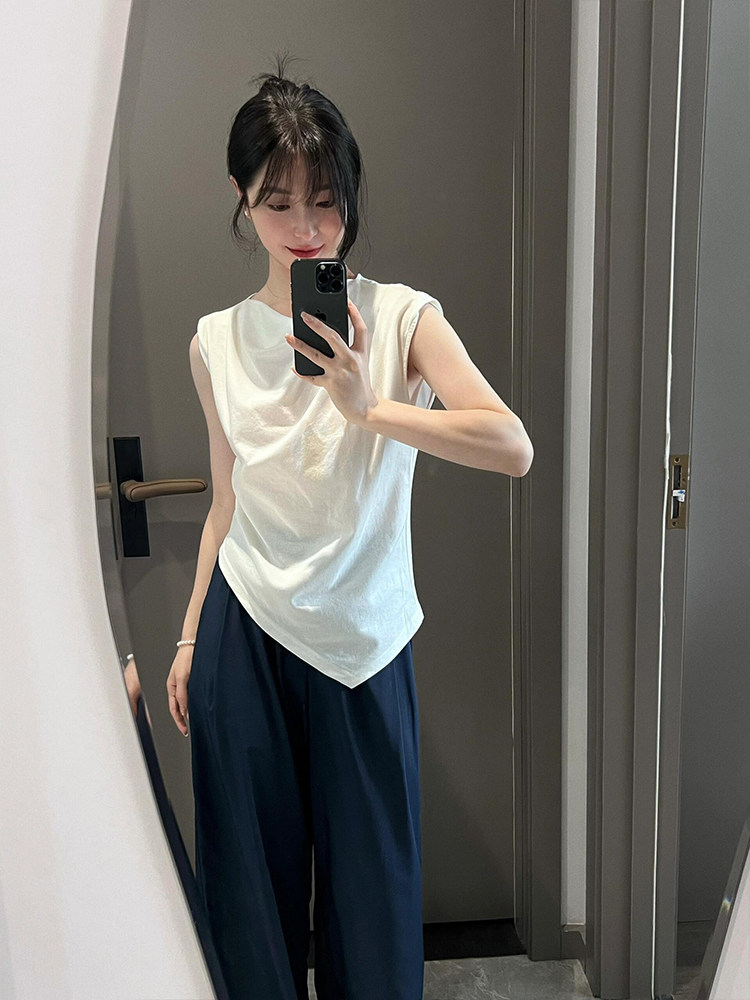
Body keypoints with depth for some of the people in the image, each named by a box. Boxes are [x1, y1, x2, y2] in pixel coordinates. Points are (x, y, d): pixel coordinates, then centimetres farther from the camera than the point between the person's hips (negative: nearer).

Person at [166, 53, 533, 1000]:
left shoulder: (403, 316, -6)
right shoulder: (216, 341, 4)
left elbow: (513, 448, -19)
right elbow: (226, 504, 10)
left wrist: (369, 409, -29)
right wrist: (189, 639, 13)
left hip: (361, 639, -2)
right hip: (245, 634, 3)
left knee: (372, 875, 13)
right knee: (251, 870, 15)